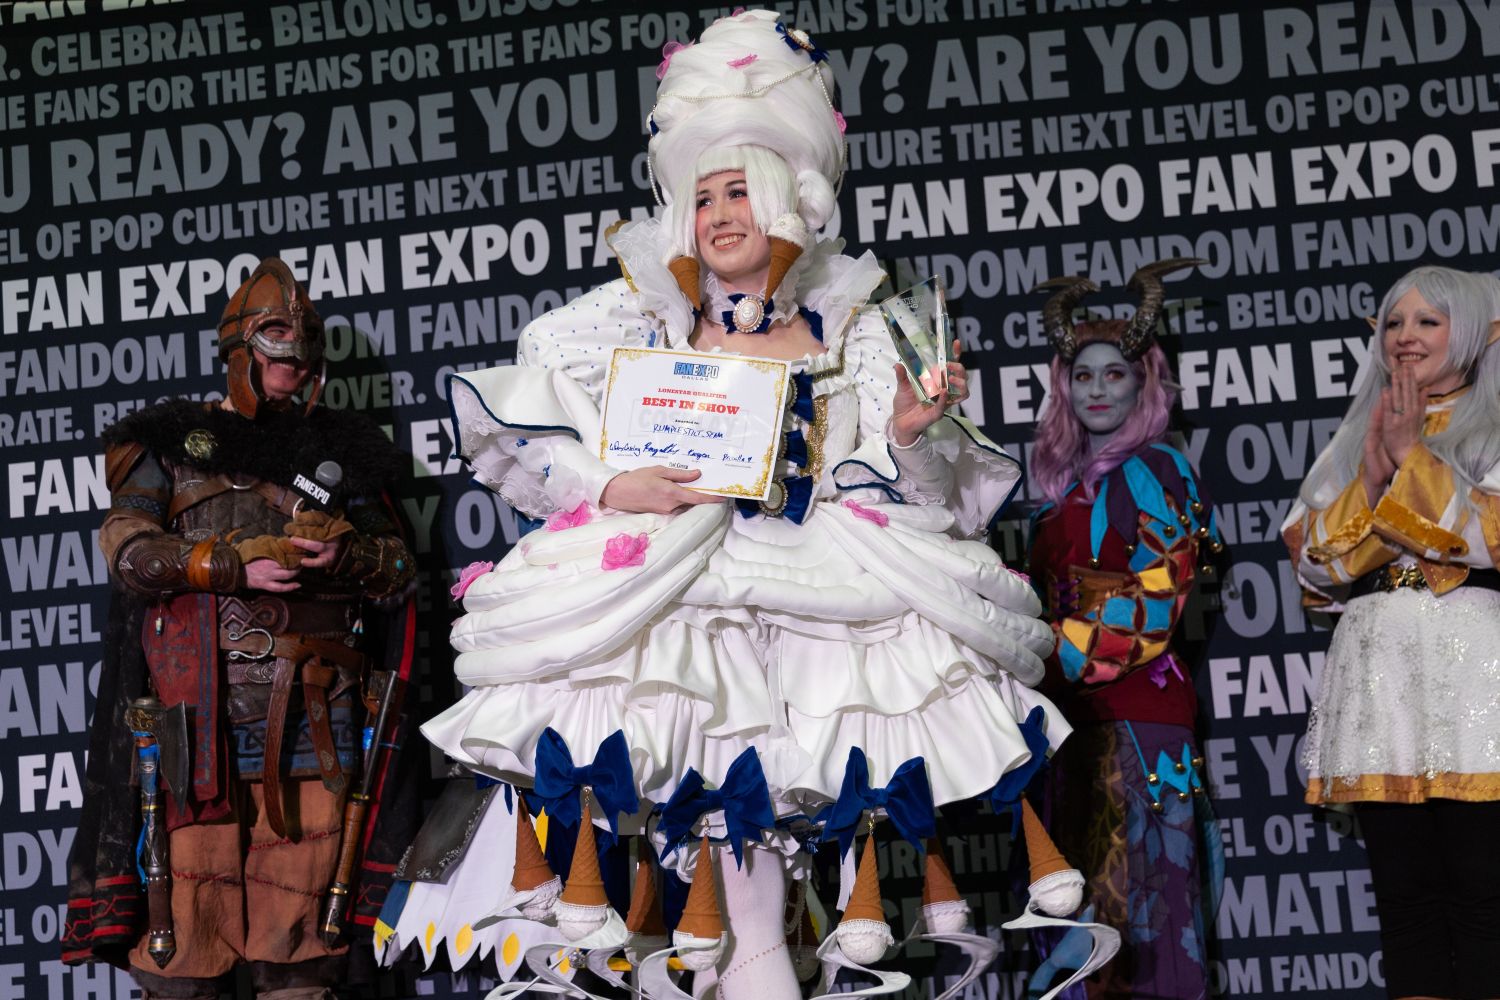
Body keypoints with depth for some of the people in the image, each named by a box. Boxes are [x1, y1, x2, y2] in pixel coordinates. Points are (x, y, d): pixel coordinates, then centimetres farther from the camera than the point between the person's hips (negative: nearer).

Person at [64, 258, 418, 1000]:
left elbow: (398, 569, 16)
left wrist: (346, 556, -6)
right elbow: (128, 548, 1)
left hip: (314, 708, 2)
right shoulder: (174, 440, 13)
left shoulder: (340, 451, 21)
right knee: (192, 867, -7)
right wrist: (236, 564, -11)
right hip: (202, 703, -2)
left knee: (302, 877, 2)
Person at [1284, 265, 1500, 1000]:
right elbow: (1316, 566, 10)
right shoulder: (1354, 442, 20)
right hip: (1377, 670, 4)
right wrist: (1374, 478, -2)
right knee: (1405, 892, 2)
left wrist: (1414, 455, -5)